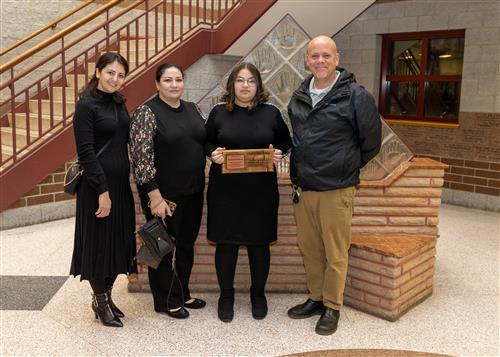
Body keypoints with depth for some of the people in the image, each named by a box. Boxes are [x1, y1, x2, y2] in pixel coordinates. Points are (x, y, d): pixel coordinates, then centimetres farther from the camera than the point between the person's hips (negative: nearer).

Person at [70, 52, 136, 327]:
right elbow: (85, 152, -17)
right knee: (99, 241, 5)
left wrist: (116, 187, 7)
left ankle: (107, 295, 29)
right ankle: (99, 302, 22)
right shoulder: (86, 106, -11)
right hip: (97, 184, -7)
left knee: (119, 239, 13)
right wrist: (102, 190, -19)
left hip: (121, 181, 7)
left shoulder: (118, 102, 10)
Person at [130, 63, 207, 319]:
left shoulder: (192, 109, 9)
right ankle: (165, 301, 25)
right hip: (164, 193, -6)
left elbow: (205, 141, 21)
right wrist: (154, 195, -20)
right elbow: (141, 156, -17)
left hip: (193, 192, 7)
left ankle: (182, 294, 35)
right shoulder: (147, 113, -11)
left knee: (187, 244, 17)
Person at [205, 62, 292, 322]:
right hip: (225, 190, 0)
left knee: (259, 243, 9)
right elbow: (206, 142, 10)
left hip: (261, 191, 1)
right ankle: (226, 295, 24)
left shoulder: (271, 113, 4)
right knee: (226, 243, 5)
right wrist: (213, 153, -11)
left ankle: (258, 294, 30)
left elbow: (286, 141, 13)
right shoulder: (218, 113, 3)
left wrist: (279, 153, -8)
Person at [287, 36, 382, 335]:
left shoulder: (356, 96, -10)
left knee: (336, 254, 4)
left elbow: (371, 141, -2)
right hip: (303, 189, 6)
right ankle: (316, 298, 32)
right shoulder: (299, 97, 8)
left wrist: (347, 167, 6)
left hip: (336, 190, -5)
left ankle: (332, 307, 21)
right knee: (309, 248, 15)